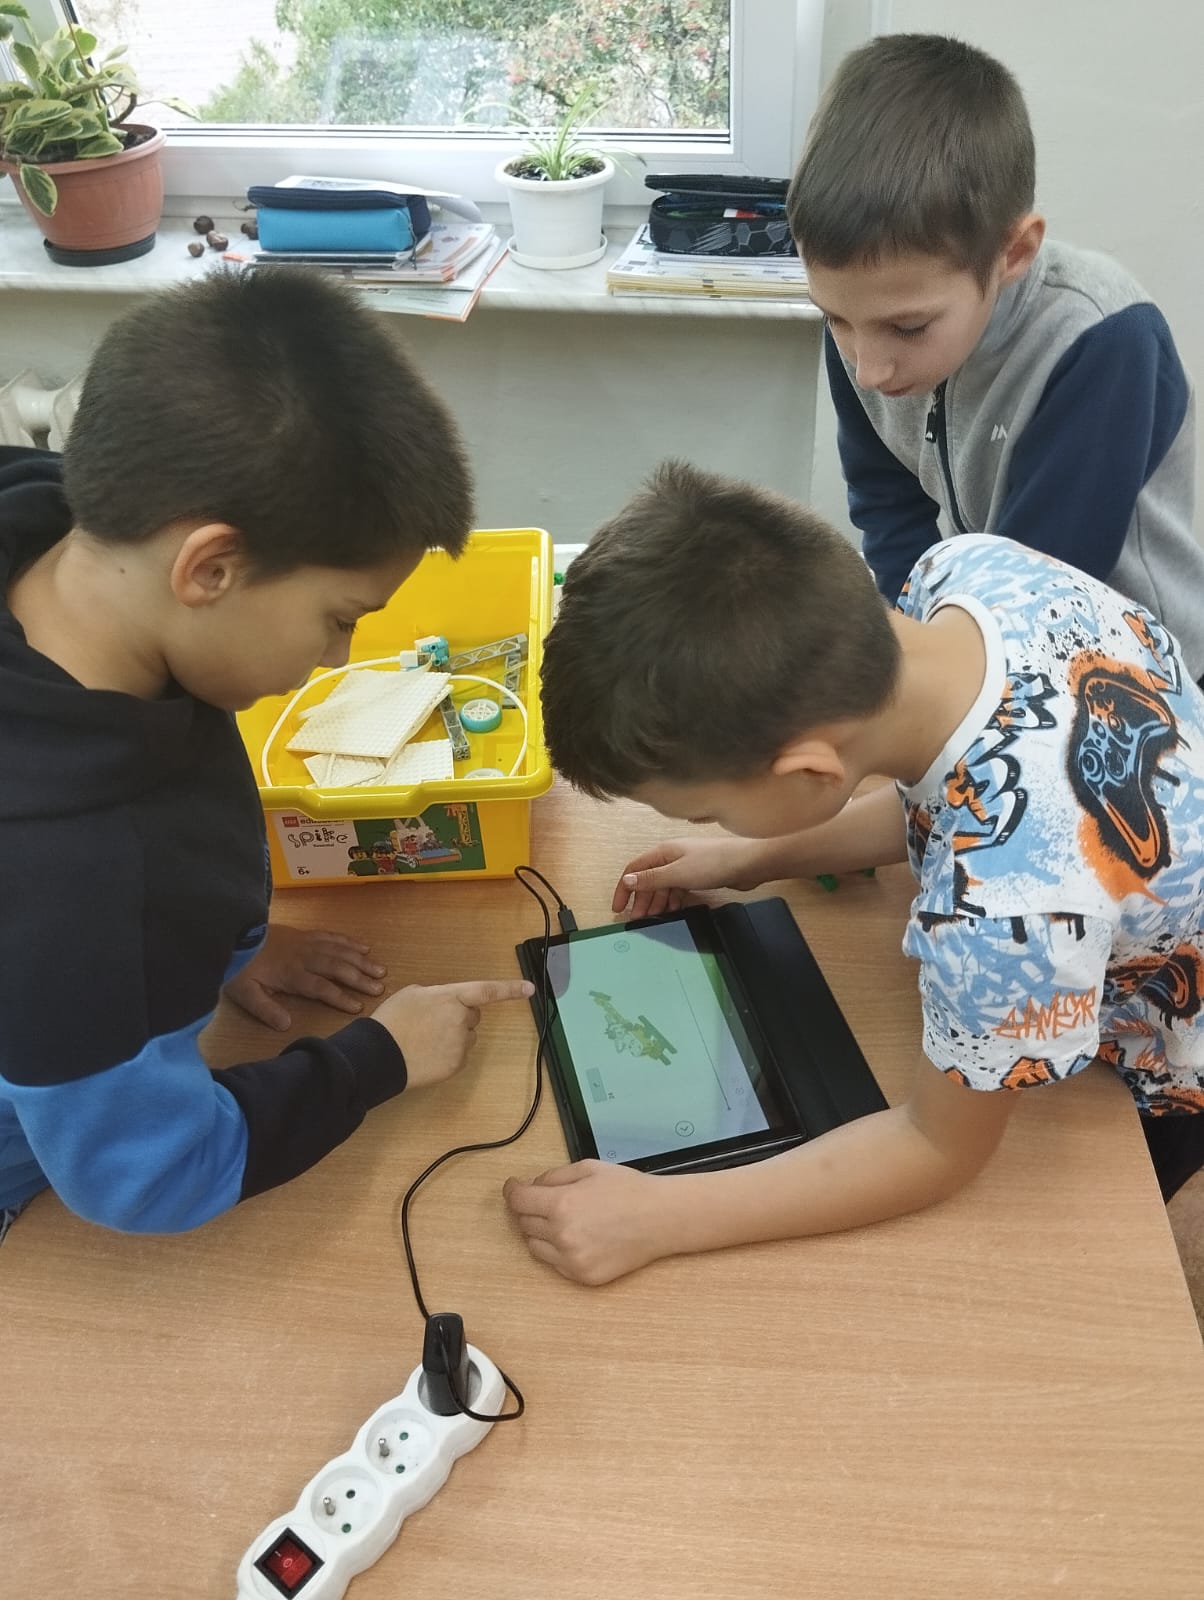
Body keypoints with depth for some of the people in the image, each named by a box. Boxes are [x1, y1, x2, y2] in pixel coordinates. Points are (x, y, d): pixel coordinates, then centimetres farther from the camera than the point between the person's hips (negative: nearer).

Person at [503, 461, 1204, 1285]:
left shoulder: (1008, 909, -49)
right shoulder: (970, 566, -27)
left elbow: (944, 1145, -27)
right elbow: (936, 800, -5)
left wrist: (659, 1216, -28)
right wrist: (754, 858, -6)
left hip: (1138, 1076, -6)